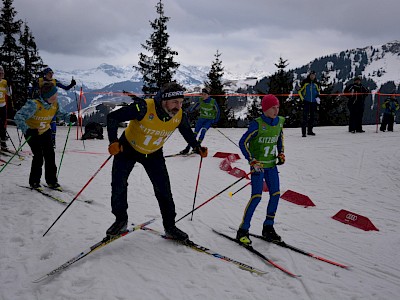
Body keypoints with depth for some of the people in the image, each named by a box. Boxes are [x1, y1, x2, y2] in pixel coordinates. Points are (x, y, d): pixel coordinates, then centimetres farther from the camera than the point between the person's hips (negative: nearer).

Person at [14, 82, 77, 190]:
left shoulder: (55, 104, -13)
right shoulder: (34, 105, -32)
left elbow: (59, 113, 9)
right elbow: (18, 117, -35)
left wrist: (69, 117, -12)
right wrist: (27, 130, -48)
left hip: (45, 131, 5)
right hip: (32, 132, -5)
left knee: (50, 155, -1)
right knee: (38, 156, -14)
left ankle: (52, 181, 12)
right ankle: (34, 181, 4)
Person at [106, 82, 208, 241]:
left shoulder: (179, 116, -21)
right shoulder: (144, 108, -36)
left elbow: (187, 131, 4)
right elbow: (112, 117, -28)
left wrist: (197, 148, -6)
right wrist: (113, 141, -39)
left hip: (154, 154, 3)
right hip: (128, 149, -2)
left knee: (163, 189, -2)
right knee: (118, 185, -1)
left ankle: (170, 227, 13)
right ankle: (121, 220, 22)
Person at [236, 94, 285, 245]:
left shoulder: (279, 122, 3)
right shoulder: (257, 124, -16)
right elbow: (242, 142, -15)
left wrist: (281, 153, 8)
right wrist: (252, 161, -19)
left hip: (272, 165, 7)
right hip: (258, 165, -6)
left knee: (275, 194, 3)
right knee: (256, 196, -12)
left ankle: (268, 228, 18)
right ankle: (243, 230, -3)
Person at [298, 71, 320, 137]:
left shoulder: (316, 83, 8)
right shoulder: (305, 82, -3)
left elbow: (318, 91, 23)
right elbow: (300, 91, 2)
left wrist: (317, 97, 5)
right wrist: (302, 98, -5)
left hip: (313, 102, 5)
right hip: (306, 102, -5)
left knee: (312, 116, 10)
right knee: (305, 116, -12)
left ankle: (310, 130, 21)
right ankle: (303, 132, -14)